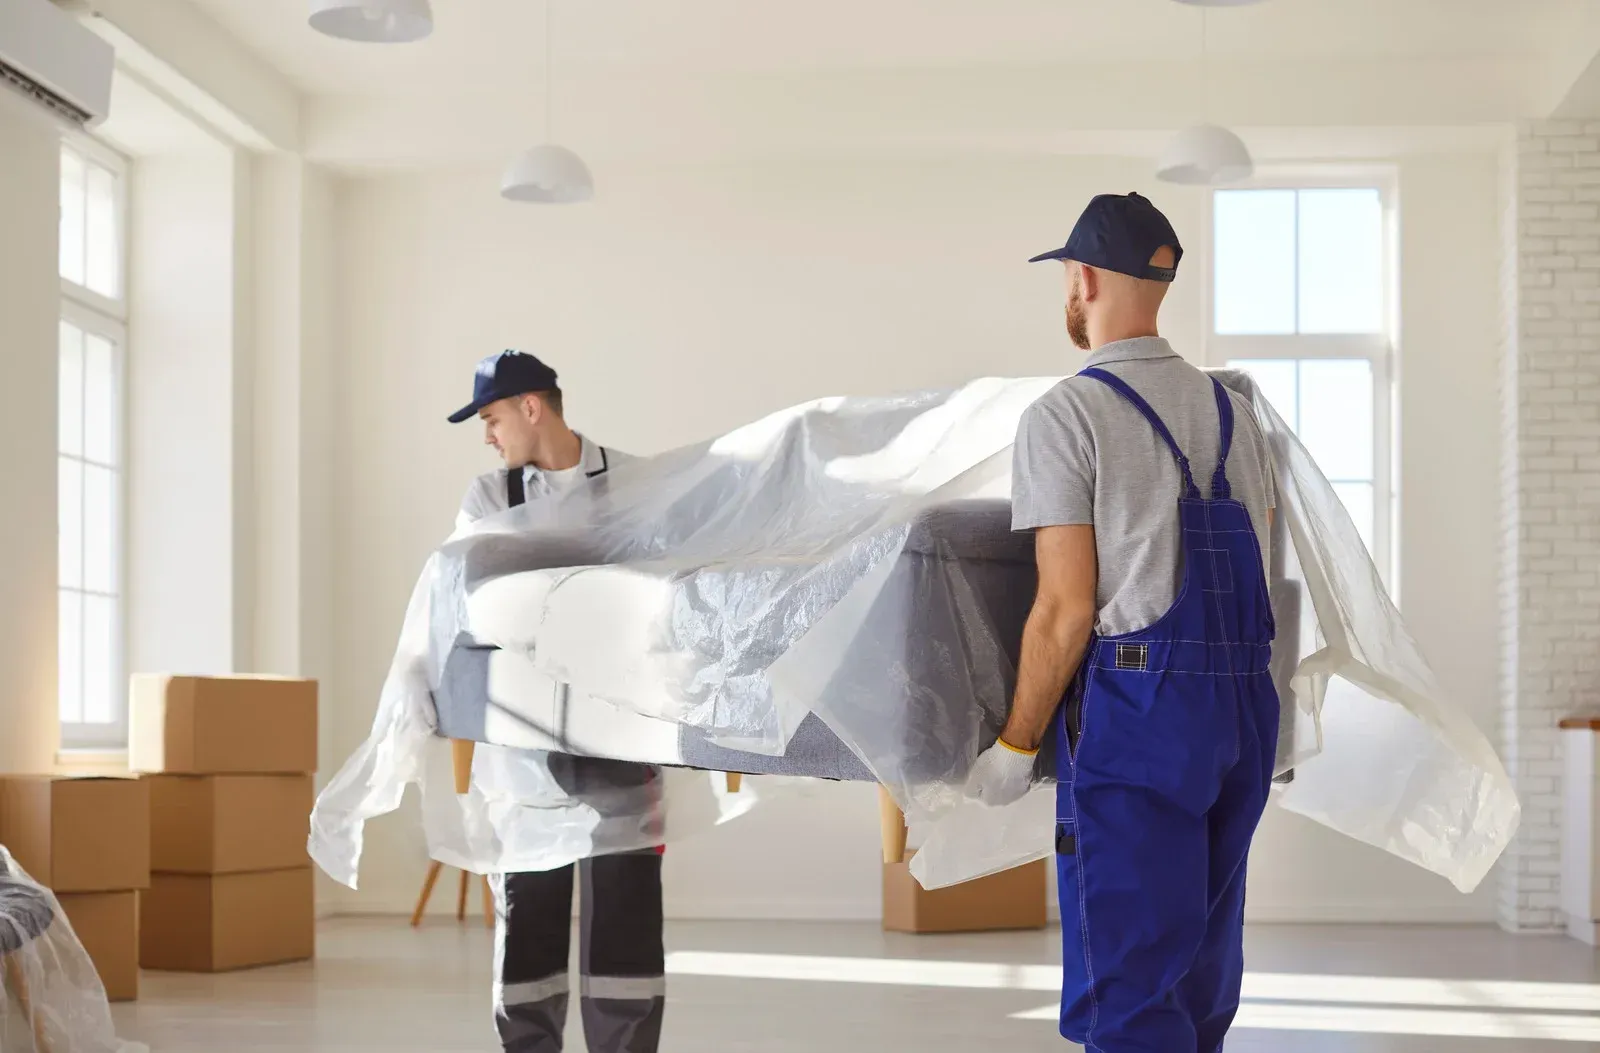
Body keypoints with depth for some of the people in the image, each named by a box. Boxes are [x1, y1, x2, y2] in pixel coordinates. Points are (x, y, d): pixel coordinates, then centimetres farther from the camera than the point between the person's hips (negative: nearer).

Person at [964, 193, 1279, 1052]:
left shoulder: (1064, 416, -7)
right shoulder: (1232, 412, 14)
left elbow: (1066, 609, -11)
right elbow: (1254, 576, 14)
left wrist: (1015, 744, -2)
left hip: (1134, 708, -7)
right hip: (1244, 708, 7)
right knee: (1204, 971, 16)